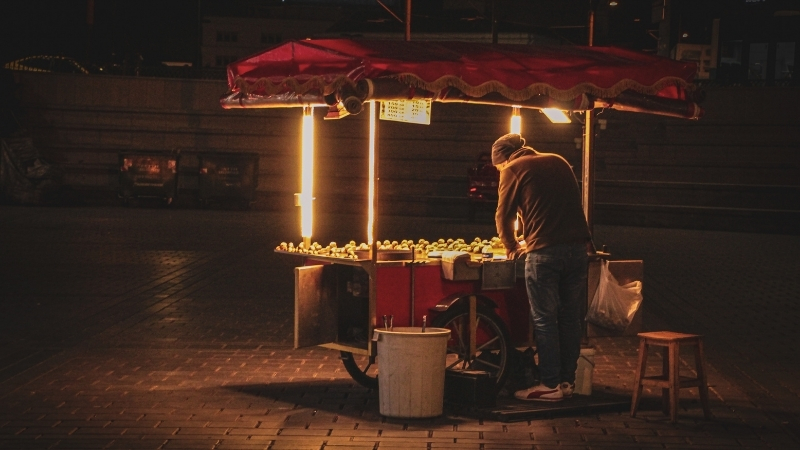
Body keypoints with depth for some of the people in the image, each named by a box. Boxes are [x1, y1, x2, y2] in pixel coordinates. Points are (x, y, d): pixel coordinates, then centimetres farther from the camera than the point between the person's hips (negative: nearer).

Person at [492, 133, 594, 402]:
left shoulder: (513, 169, 2)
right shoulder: (559, 162, 19)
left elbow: (503, 216, 5)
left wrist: (512, 247, 20)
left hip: (544, 252, -5)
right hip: (578, 248, 6)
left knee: (544, 320, 1)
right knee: (570, 318, 11)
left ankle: (550, 385, 3)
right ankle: (567, 381, 16)